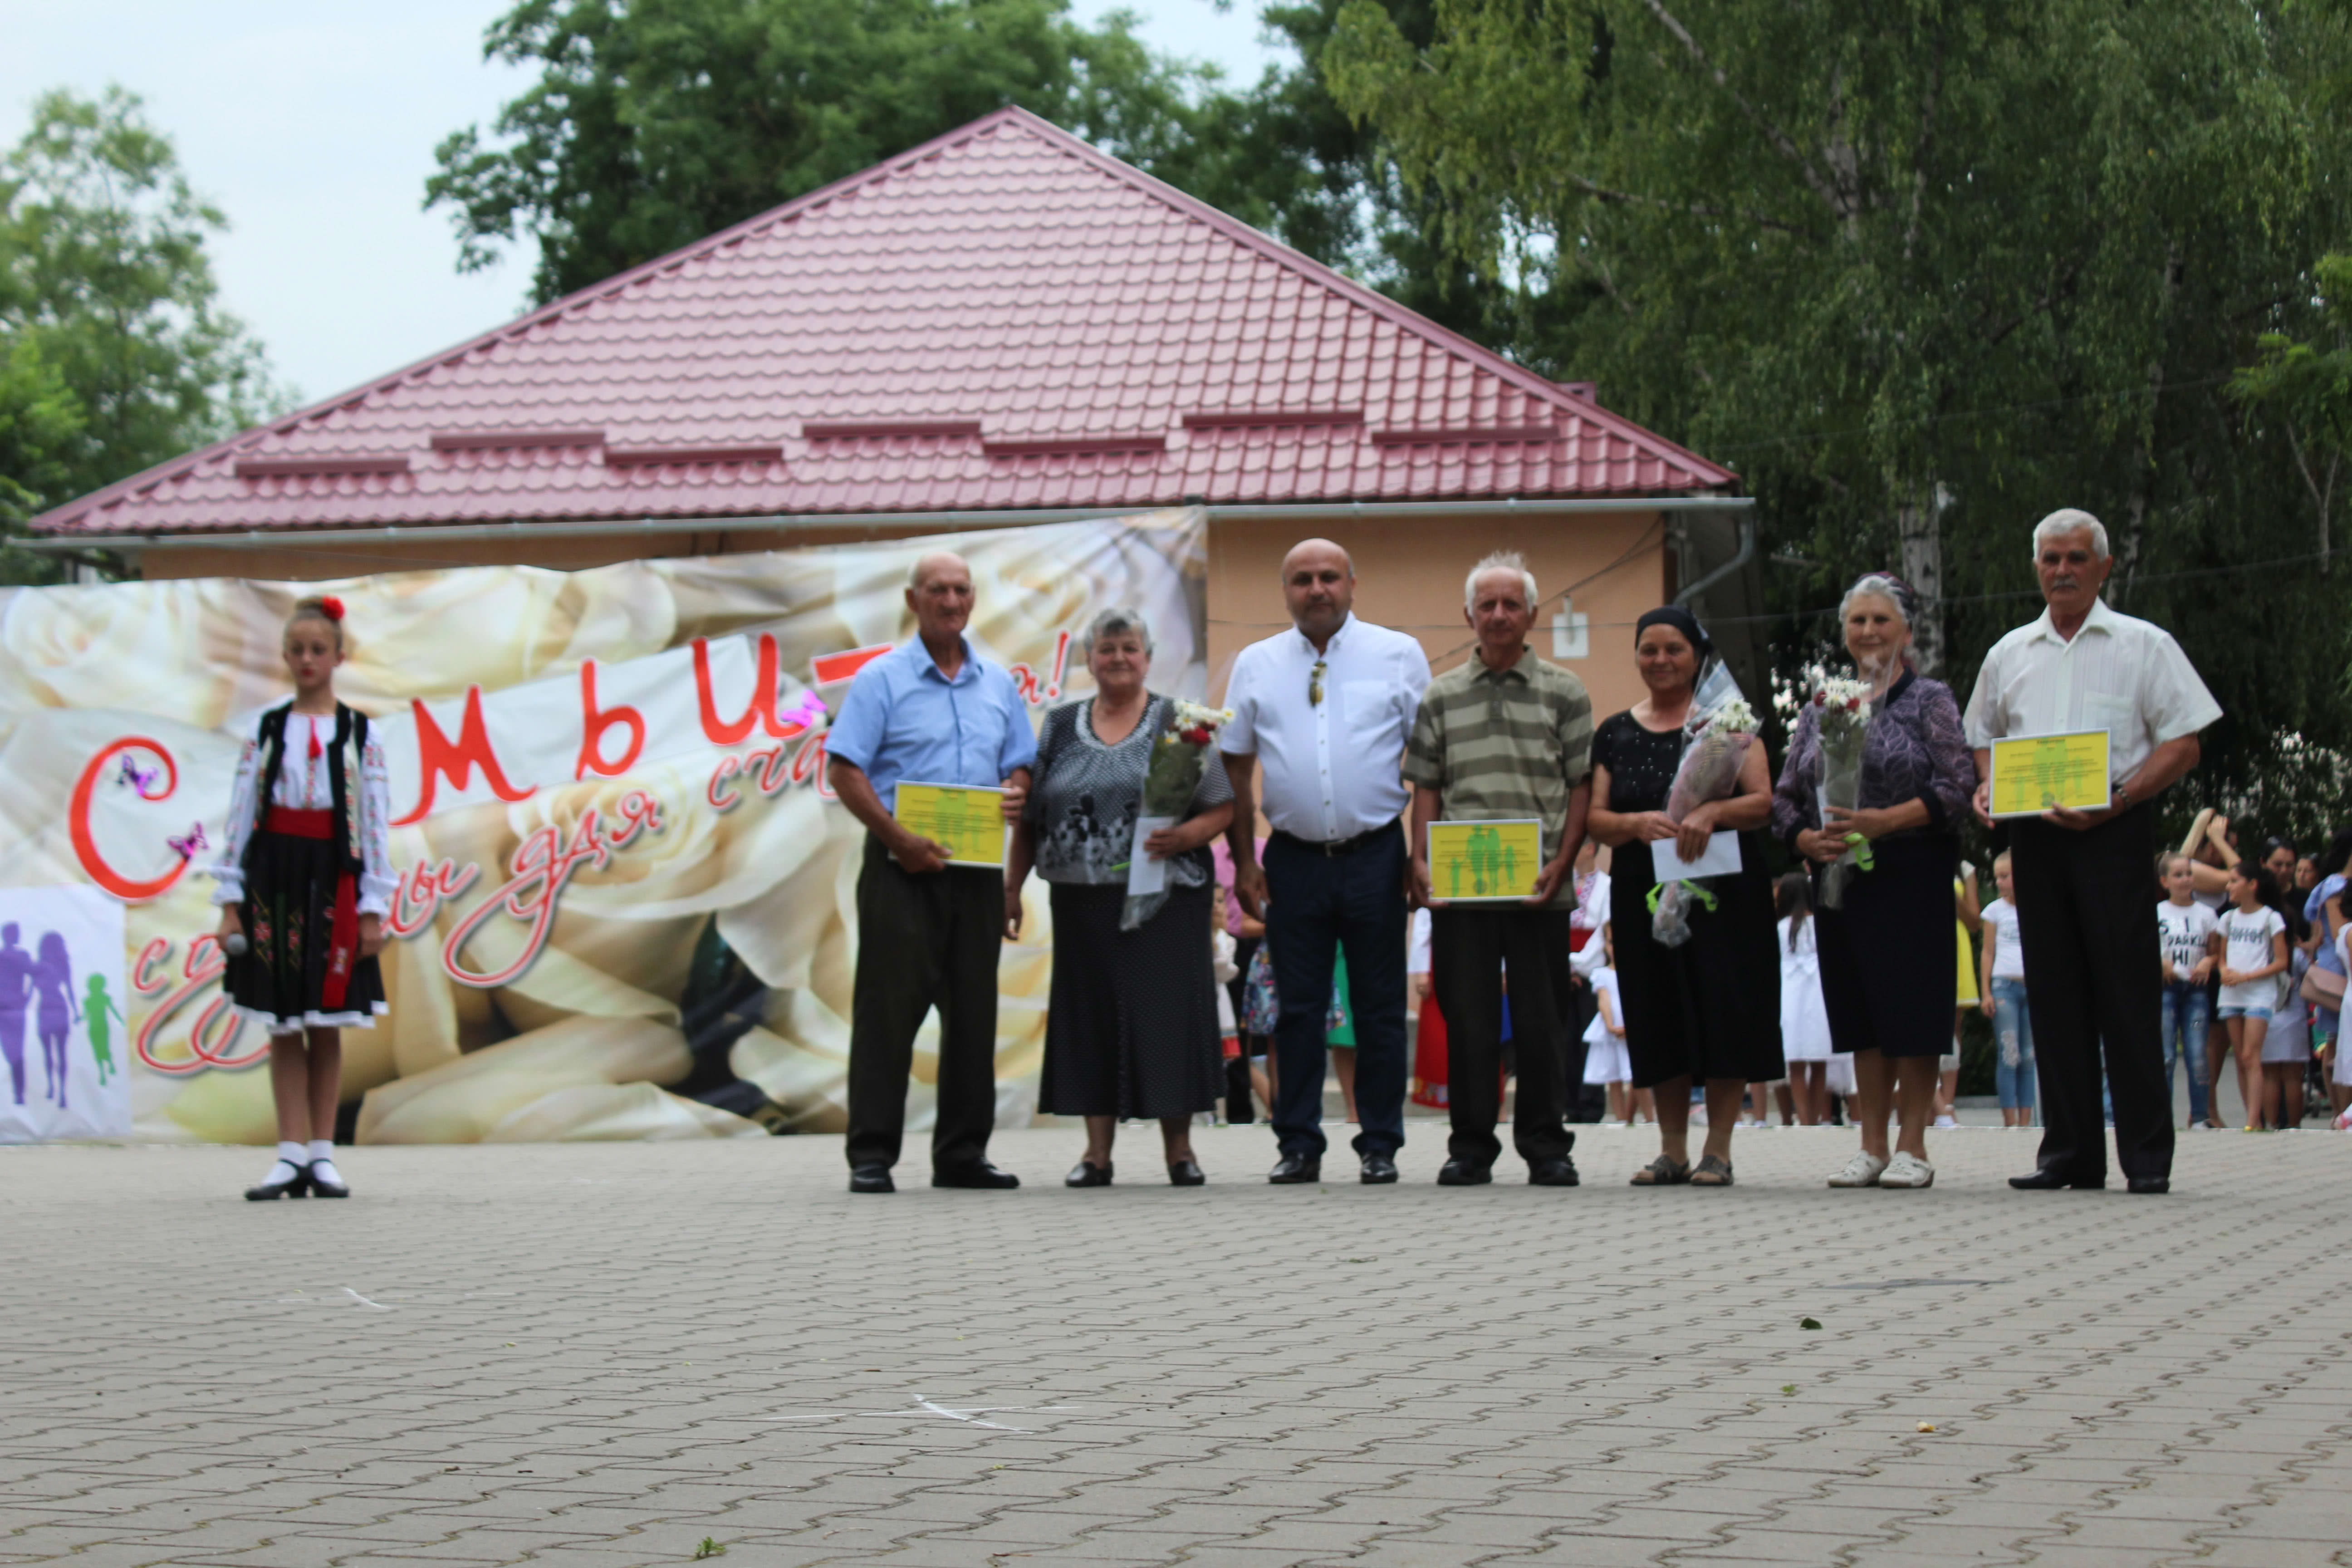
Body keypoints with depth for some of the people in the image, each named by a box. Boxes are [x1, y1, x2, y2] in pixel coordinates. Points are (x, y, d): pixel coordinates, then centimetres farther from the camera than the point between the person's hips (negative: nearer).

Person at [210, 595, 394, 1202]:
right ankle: (292, 1155, 1)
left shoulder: (360, 735, 4)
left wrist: (374, 909, -3)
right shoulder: (265, 731, 6)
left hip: (333, 879, -1)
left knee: (327, 1028, 4)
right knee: (282, 1028, 0)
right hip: (273, 874, 1)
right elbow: (238, 816, 5)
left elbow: (376, 825, 2)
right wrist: (230, 901, 0)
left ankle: (322, 1153, 8)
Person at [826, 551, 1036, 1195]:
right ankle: (871, 1154, -4)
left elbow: (1019, 764, 19)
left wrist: (1017, 795, -5)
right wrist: (898, 838, -17)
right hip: (903, 866, -5)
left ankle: (962, 1152, 14)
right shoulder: (881, 679, -1)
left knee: (973, 1009, 7)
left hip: (976, 869, 5)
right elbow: (846, 770, -7)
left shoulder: (998, 684, 15)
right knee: (889, 1006, -6)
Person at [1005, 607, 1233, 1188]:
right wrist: (1012, 888, 8)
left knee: (1166, 1014, -3)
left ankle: (1179, 1149, 6)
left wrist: (1187, 836, -18)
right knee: (1089, 1018, 2)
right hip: (1083, 901, 3)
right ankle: (1097, 1152, 8)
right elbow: (1028, 818, 13)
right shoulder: (1061, 727, 11)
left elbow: (1223, 808, 0)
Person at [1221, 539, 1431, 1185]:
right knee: (1297, 1007, 4)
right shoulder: (1255, 664, 7)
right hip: (1293, 858, 1)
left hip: (1376, 856, -1)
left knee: (1380, 1009, 3)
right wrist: (1243, 861, 5)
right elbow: (1236, 767, 11)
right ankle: (1298, 1144, 10)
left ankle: (1380, 1145, 11)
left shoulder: (1398, 654, 4)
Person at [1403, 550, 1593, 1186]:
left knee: (1541, 1020, 2)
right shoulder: (1441, 696, 11)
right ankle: (1470, 1146, 10)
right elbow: (1426, 787, 11)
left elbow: (1582, 786, 5)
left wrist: (1562, 862, -7)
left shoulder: (1565, 693, 7)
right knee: (1466, 1017, 2)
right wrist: (1421, 860, -3)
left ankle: (1546, 1145, 12)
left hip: (1540, 888, -1)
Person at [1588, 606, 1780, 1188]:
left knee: (1722, 1013, -5)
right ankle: (1672, 1150, 12)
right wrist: (1638, 823, -15)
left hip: (1723, 892, -3)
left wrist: (1713, 812, -23)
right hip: (1644, 894, 3)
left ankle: (1718, 1150, 0)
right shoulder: (1615, 733, 11)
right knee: (1659, 1019, 4)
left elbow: (1763, 802, -4)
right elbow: (1596, 819, 6)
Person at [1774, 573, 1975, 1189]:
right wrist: (1808, 839, -8)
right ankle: (1871, 1147, 12)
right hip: (1841, 878, 5)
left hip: (1913, 877, -5)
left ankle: (1913, 1146, 1)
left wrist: (1884, 822, -20)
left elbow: (1958, 787, -10)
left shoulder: (1929, 699, 0)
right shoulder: (1820, 709, 14)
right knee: (1859, 1011, 7)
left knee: (1913, 1006, -5)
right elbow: (1784, 797, 13)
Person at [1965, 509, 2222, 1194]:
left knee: (2126, 991, -7)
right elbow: (1984, 739, 25)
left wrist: (2117, 800, -15)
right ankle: (2070, 1151, 9)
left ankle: (2148, 1156, -3)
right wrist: (1987, 788, 3)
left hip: (2115, 831, -4)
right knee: (2054, 990, 4)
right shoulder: (2009, 654, 16)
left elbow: (2182, 744, -2)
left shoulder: (2143, 645, 4)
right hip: (2034, 832, 4)